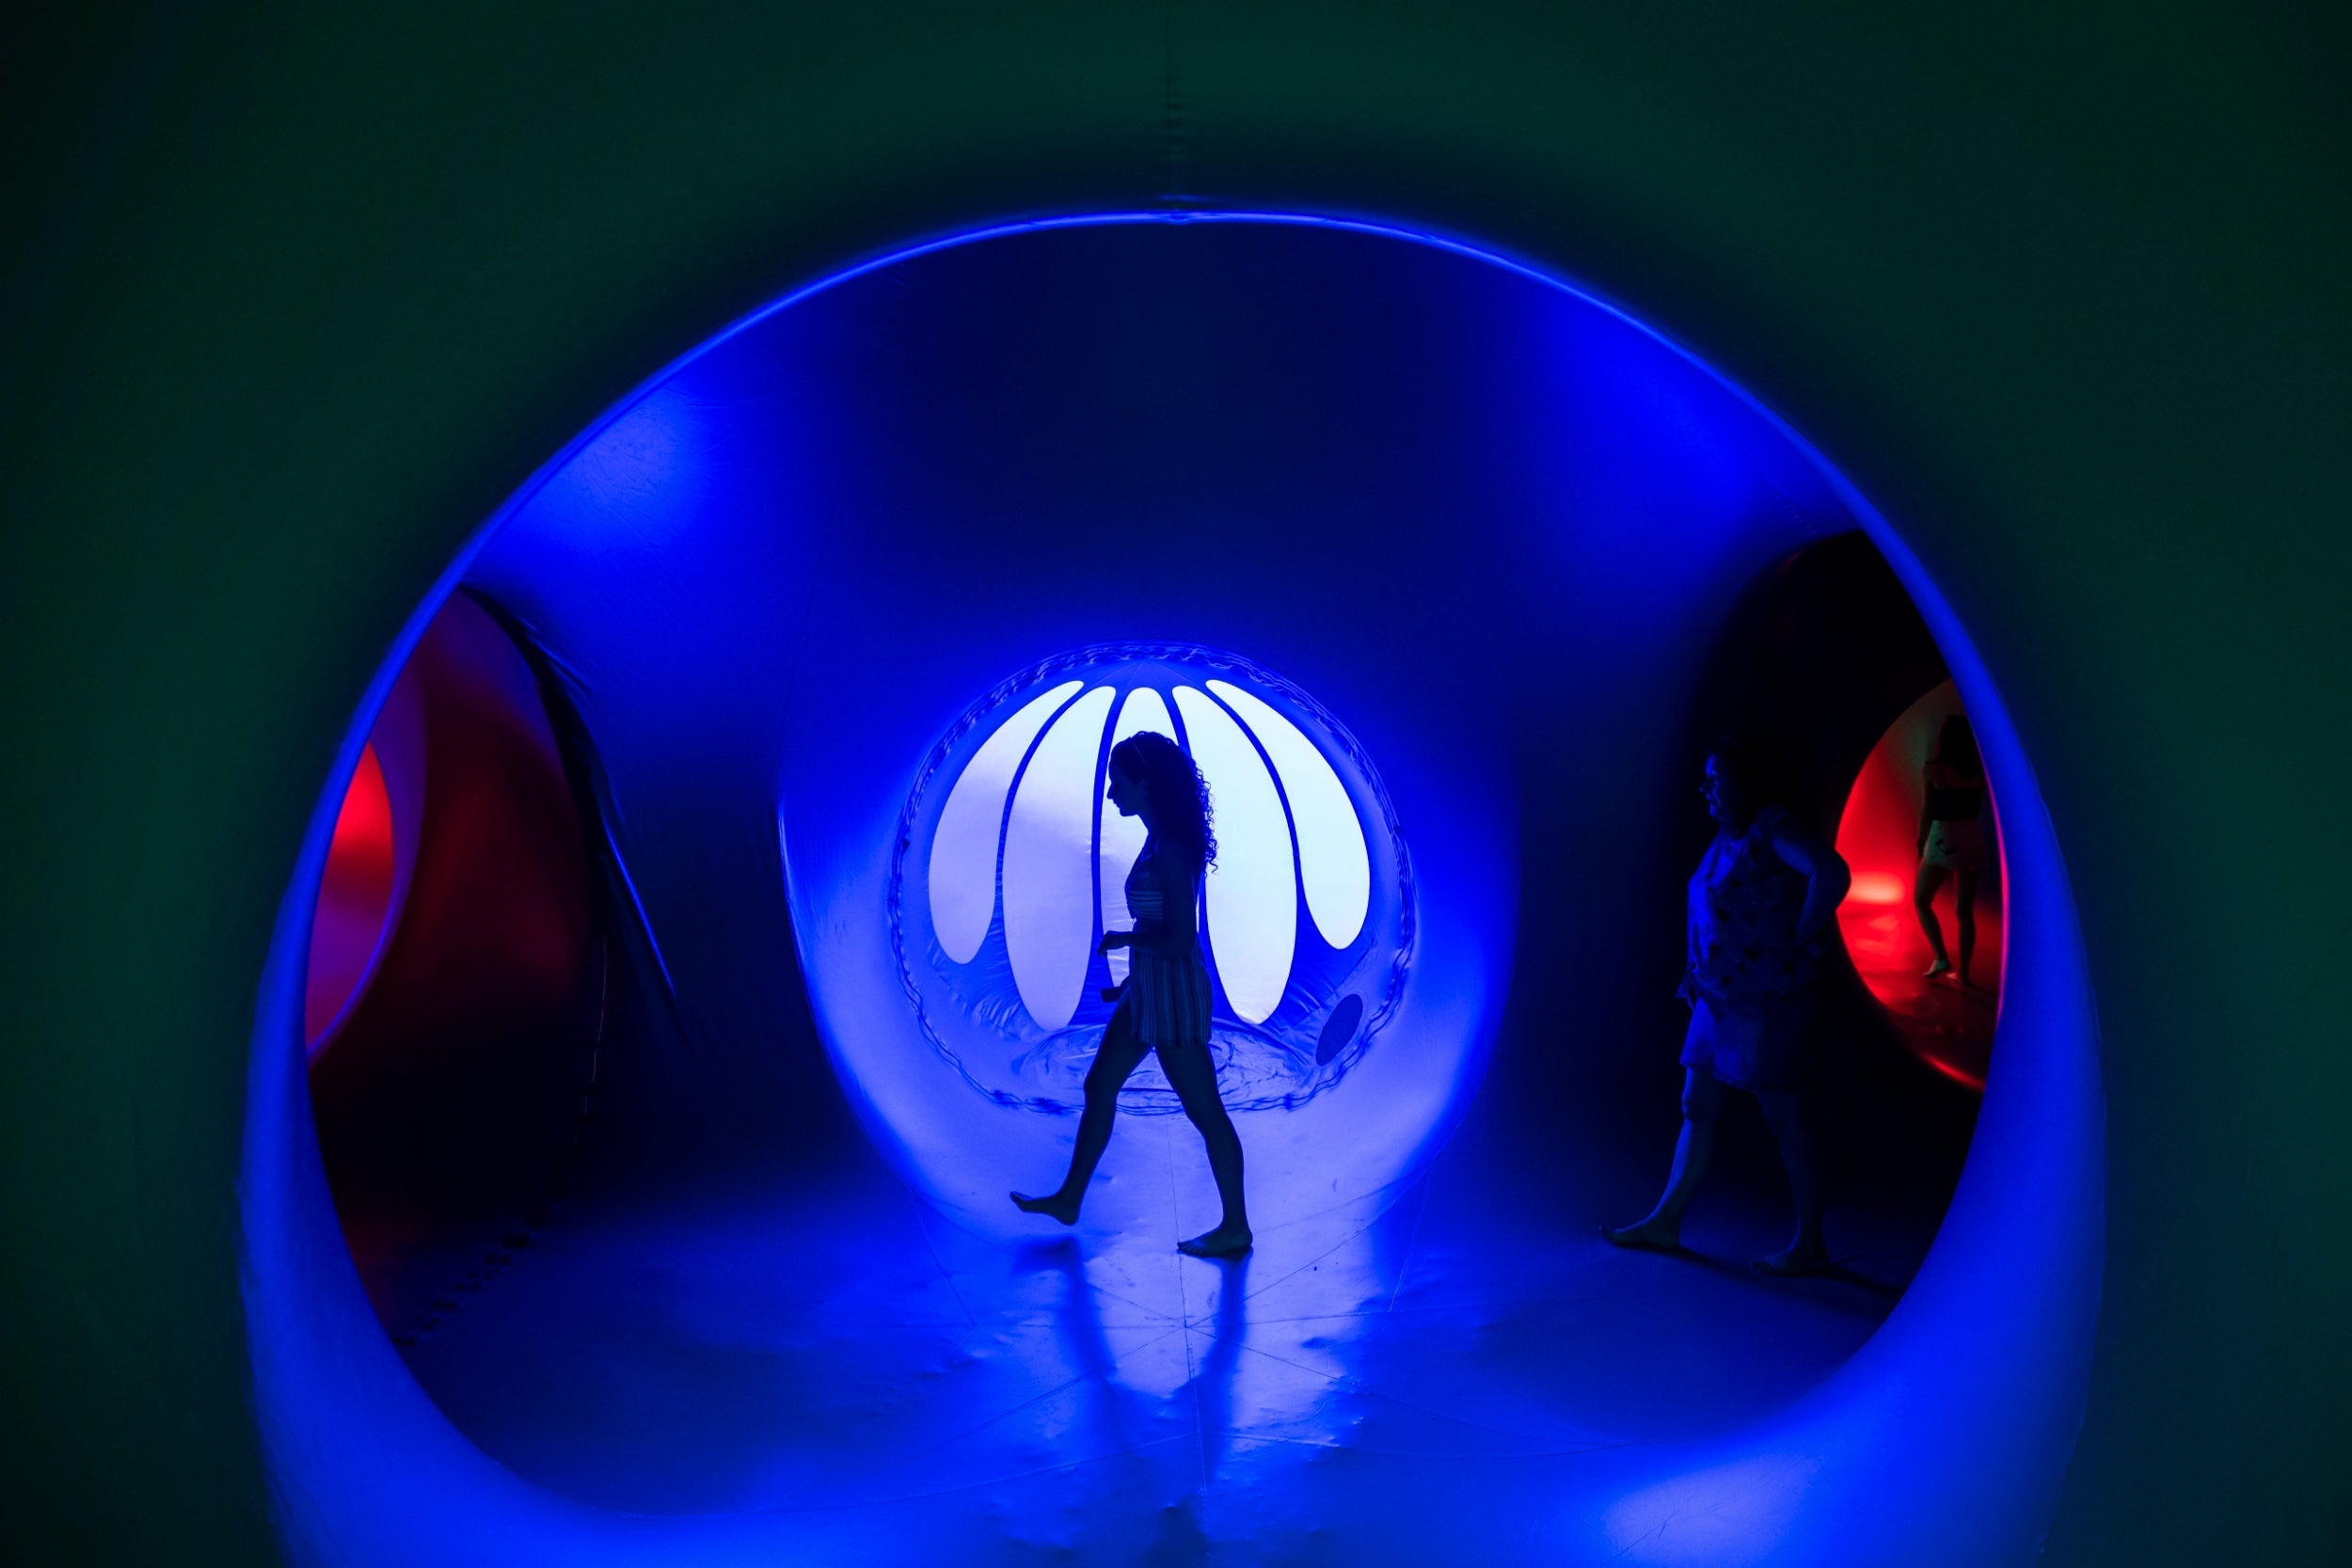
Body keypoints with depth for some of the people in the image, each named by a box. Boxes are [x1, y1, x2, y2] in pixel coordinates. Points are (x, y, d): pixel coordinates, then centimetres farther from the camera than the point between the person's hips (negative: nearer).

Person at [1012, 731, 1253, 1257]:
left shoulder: (1170, 852, -23)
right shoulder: (1158, 842, 6)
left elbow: (1180, 941, -26)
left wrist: (1123, 939, -13)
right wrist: (1132, 973, 21)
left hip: (1174, 996, -10)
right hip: (1147, 992, 10)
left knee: (1204, 1111, 2)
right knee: (1099, 1087, 18)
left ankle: (1235, 1228, 15)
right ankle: (1069, 1199, 32)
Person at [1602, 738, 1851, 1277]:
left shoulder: (1773, 831, -17)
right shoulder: (1727, 836, 11)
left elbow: (1831, 873, -34)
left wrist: (1800, 943, -22)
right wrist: (1698, 970, 16)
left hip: (1765, 1001, -9)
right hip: (1718, 998, 9)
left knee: (1784, 1123, 1)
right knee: (1697, 1109, 14)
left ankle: (1809, 1245, 13)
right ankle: (1666, 1222, 24)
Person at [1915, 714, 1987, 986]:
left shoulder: (1932, 769, -6)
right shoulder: (1979, 771, 4)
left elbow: (1926, 811, -6)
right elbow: (1981, 808, 0)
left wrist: (1921, 842, 2)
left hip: (1943, 839, -4)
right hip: (1973, 840, 4)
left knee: (1921, 900, 14)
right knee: (1966, 910, 11)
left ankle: (1941, 958, 2)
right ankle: (1963, 972, 13)